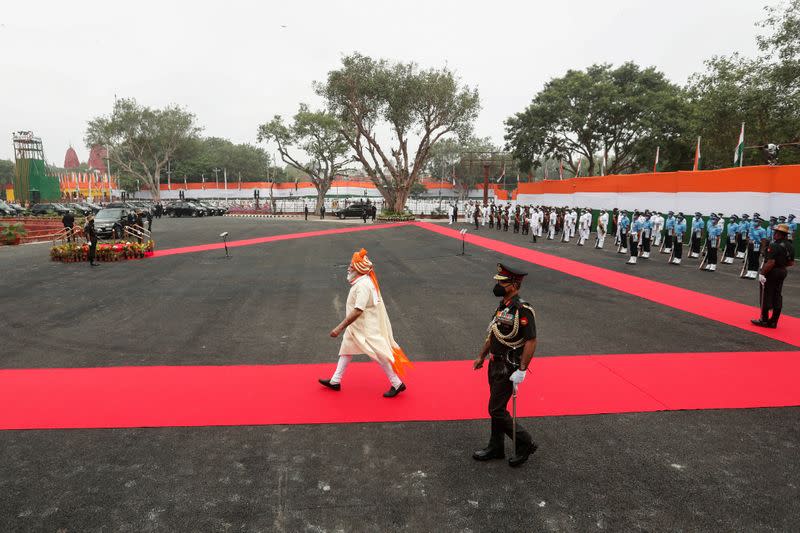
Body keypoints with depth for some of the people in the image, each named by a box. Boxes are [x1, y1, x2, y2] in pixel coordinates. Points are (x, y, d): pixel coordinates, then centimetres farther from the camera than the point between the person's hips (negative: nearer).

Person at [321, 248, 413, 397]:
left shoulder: (363, 285, -26)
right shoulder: (361, 282, 5)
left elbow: (358, 311, -30)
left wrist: (340, 328, -29)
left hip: (366, 327, -10)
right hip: (356, 326, 10)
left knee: (378, 354, -1)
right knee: (346, 349, 16)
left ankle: (397, 384, 11)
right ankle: (335, 381, 29)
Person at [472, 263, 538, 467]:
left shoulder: (523, 310, -22)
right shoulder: (502, 305, 6)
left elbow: (531, 342, -23)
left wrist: (521, 370, -24)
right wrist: (482, 356, 19)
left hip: (509, 369, -9)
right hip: (496, 365, 9)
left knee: (496, 410, -2)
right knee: (498, 408, 17)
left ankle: (525, 443, 16)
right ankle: (496, 448, 31)